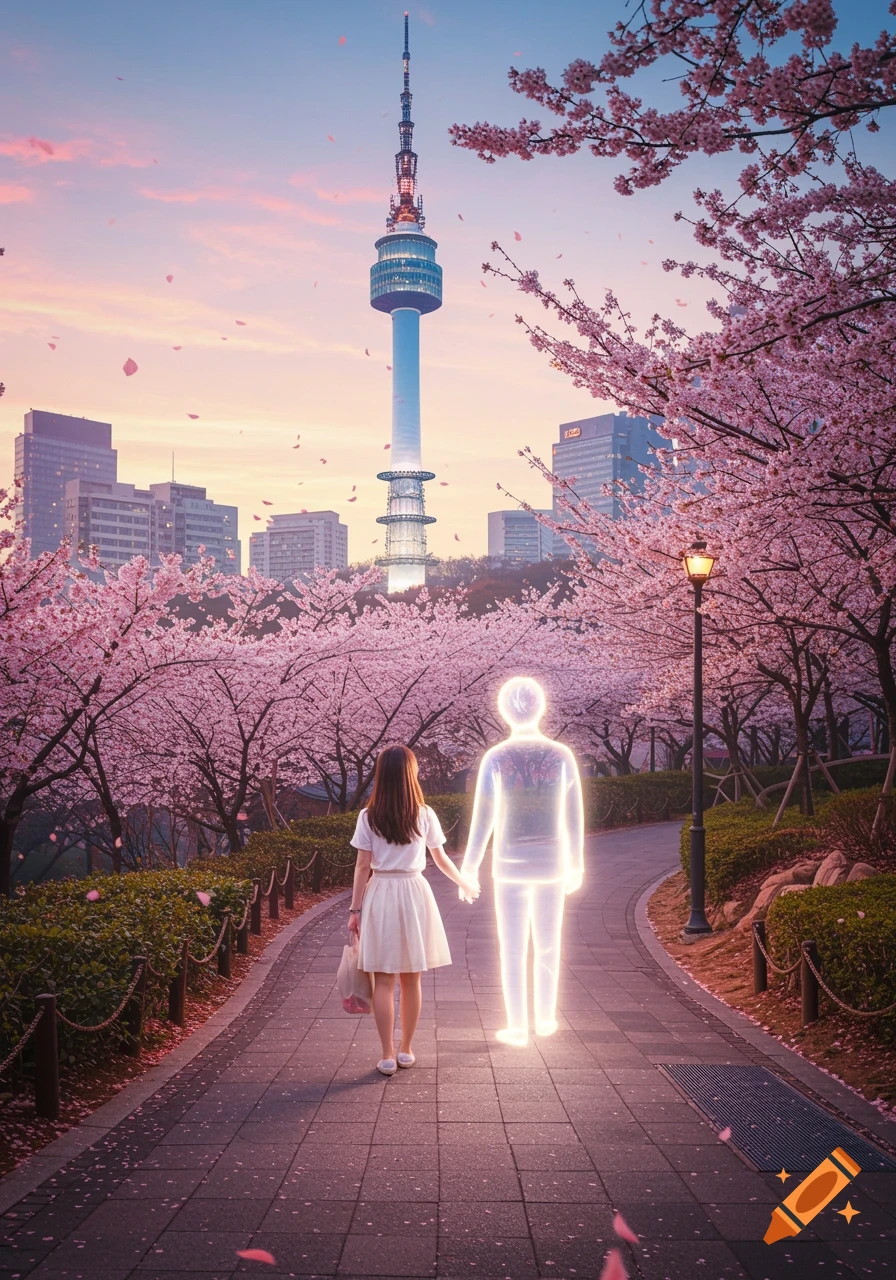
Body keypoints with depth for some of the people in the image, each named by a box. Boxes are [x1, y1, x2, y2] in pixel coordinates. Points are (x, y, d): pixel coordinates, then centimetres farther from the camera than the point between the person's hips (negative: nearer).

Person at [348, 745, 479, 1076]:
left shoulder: (368, 817, -5)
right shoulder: (424, 815, -2)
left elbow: (363, 866, -5)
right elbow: (441, 860, 7)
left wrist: (355, 909, 3)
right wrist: (465, 885, 24)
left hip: (379, 894, -1)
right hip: (414, 893, 1)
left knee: (383, 980, 3)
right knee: (411, 979, 12)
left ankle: (388, 1055, 3)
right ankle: (406, 1050, 22)